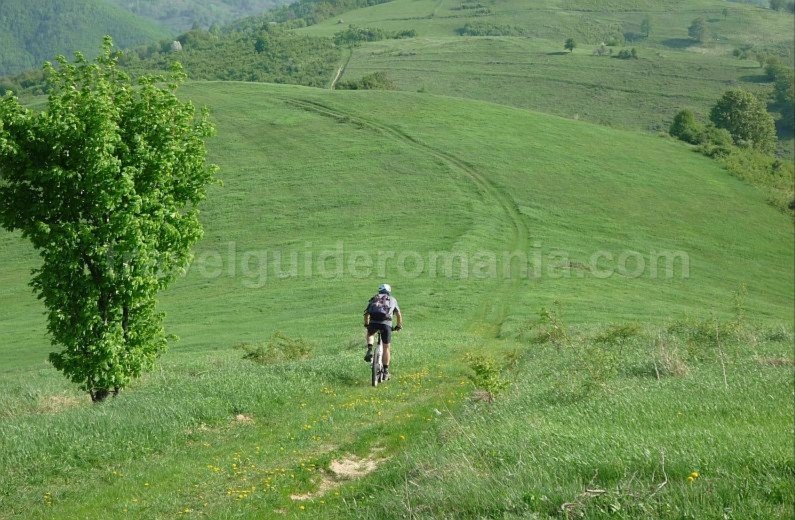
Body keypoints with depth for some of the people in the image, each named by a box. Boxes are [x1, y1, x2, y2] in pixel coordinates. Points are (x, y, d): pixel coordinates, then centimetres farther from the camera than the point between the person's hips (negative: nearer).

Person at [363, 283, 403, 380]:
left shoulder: (374, 298, 26)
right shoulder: (392, 300, 26)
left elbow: (366, 314, 24)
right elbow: (399, 315, 24)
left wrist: (366, 324, 38)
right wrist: (399, 326, 38)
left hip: (374, 322, 1)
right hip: (386, 323, -1)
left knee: (369, 334, 35)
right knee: (386, 347, 10)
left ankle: (370, 350, 9)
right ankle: (386, 371, 9)